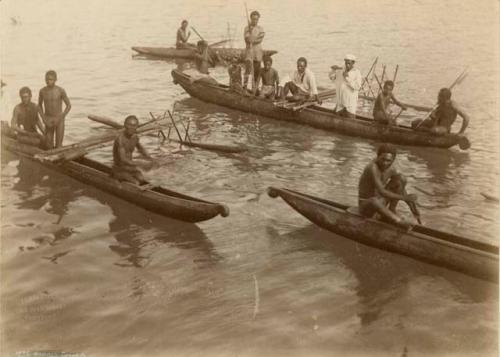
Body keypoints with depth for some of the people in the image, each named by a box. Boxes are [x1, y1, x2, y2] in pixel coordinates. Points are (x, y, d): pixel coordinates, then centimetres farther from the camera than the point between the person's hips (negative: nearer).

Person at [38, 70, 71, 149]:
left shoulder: (61, 91, -12)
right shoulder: (42, 91, -4)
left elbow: (69, 105, -6)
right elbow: (39, 105, 10)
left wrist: (59, 119, -13)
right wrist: (44, 119, -3)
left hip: (59, 120, -2)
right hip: (48, 121, 2)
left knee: (58, 146, -4)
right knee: (48, 146, -1)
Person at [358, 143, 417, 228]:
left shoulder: (391, 169, -6)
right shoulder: (372, 168, -30)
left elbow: (401, 189, 7)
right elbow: (381, 192, -37)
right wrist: (404, 197, -38)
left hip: (380, 202, 7)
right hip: (365, 205, -7)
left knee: (401, 178, -6)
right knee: (374, 201, -45)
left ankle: (391, 211, -3)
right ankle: (399, 221, -24)